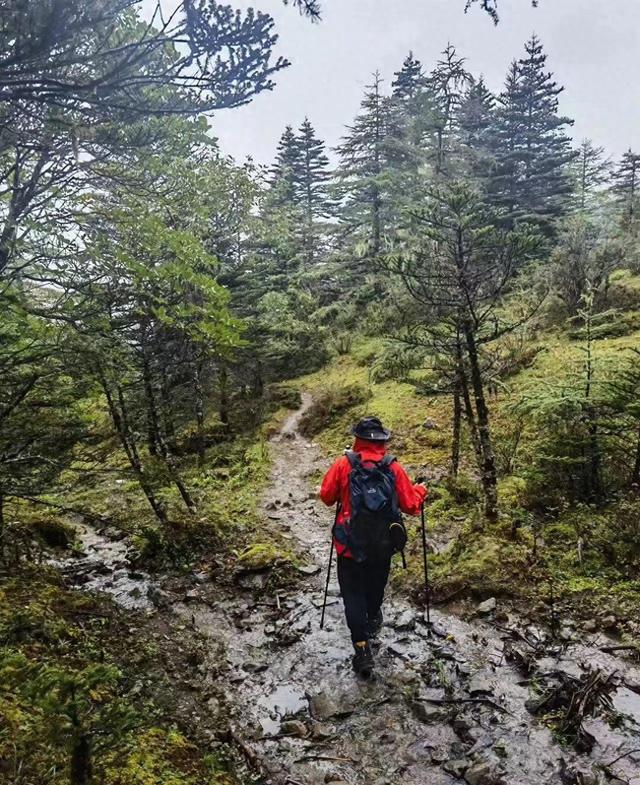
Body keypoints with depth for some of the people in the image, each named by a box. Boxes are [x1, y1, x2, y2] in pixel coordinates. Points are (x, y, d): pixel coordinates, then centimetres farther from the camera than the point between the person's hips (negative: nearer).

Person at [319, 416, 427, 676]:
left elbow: (326, 496, -3)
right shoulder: (393, 468, -10)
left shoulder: (343, 464, -13)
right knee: (376, 585, 28)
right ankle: (372, 621, 52)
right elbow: (410, 506, -4)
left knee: (353, 593, 9)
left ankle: (362, 648, 2)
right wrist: (420, 492, 17)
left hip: (350, 544, -2)